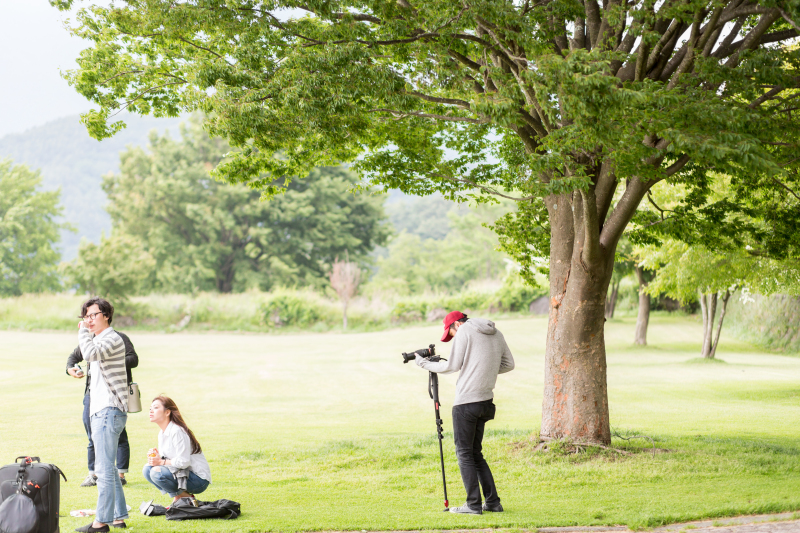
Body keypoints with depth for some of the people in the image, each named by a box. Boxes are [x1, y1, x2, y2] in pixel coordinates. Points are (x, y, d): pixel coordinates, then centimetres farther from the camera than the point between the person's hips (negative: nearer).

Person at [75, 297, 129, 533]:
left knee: (104, 468, -11)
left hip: (109, 411, -11)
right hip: (101, 411, 11)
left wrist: (83, 331, -15)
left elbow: (90, 353, -30)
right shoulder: (98, 340, 21)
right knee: (107, 468, 14)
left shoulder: (112, 339, -11)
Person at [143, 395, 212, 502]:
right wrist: (156, 455, -8)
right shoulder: (162, 433, 10)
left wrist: (161, 462, -17)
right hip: (181, 473, 9)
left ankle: (187, 498, -7)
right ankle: (177, 498, 5)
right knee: (147, 469, 0)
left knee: (157, 472, -25)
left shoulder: (177, 431, -19)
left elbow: (183, 462, -23)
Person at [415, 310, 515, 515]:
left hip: (466, 402, -7)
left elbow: (452, 366, -5)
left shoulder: (465, 331, -6)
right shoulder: (496, 334, 15)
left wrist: (425, 364, 8)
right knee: (475, 452, 15)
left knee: (464, 453, 0)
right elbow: (508, 364, 18)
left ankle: (474, 504, -2)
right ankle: (493, 502, 11)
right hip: (486, 401, 7)